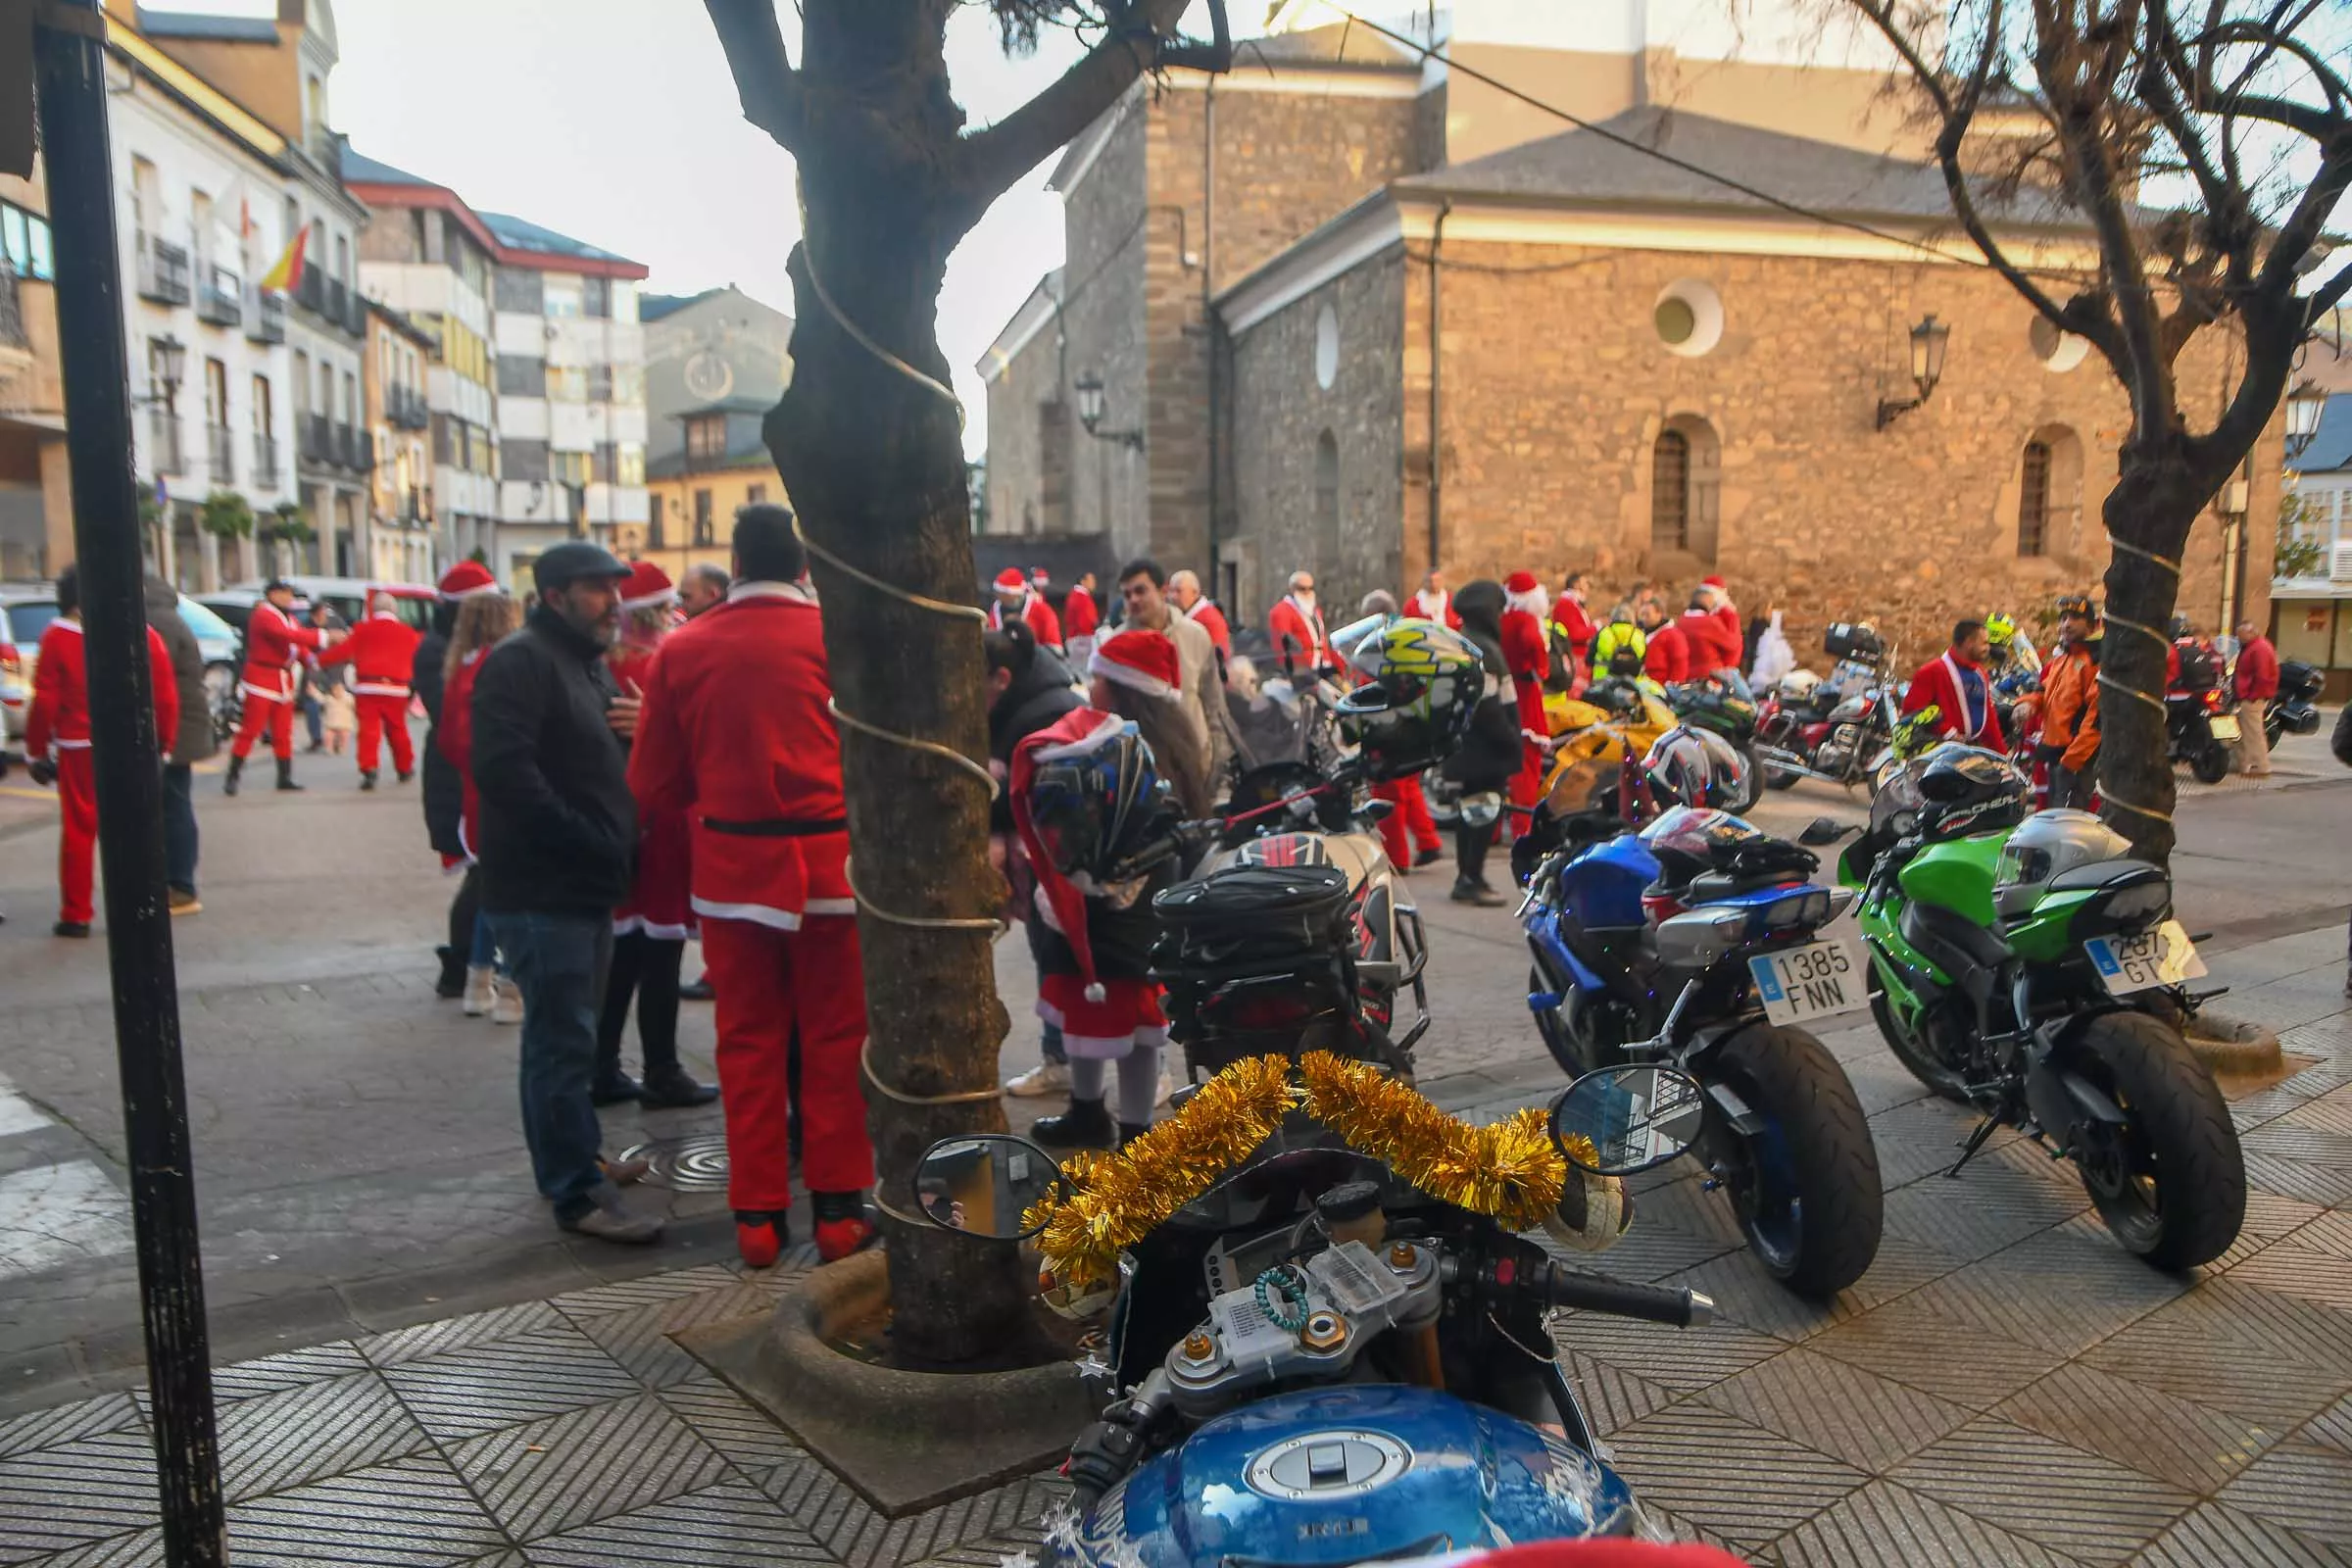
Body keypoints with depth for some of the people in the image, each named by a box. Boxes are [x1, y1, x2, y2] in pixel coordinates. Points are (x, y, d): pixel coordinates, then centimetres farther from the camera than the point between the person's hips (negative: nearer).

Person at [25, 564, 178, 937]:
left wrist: (36, 750, 4)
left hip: (78, 751, -2)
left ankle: (76, 915, 11)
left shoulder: (57, 636, -5)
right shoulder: (145, 634, 0)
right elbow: (166, 696, 1)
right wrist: (163, 746, 10)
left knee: (79, 829, 7)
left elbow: (44, 700, -6)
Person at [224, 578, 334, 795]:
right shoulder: (263, 615, -13)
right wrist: (323, 635, -31)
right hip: (262, 678, -8)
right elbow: (289, 635, -27)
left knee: (283, 732, 9)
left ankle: (285, 778, 14)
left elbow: (297, 643, 14)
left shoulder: (288, 617, 17)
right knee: (250, 730, -7)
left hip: (284, 680, 8)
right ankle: (232, 777, -1)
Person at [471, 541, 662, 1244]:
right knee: (563, 1041, -5)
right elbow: (503, 770, -24)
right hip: (541, 889, -10)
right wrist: (588, 841, -21)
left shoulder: (590, 664, 20)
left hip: (587, 884, 10)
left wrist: (638, 728, 3)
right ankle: (578, 1191, 2)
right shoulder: (521, 662, -13)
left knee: (569, 1035, 18)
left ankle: (573, 1161, 30)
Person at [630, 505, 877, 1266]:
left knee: (748, 1038, 11)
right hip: (829, 859, -1)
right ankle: (838, 1207, 16)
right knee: (835, 1037, 9)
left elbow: (653, 785, 4)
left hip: (733, 862, 2)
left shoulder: (683, 648, -1)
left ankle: (758, 1212, 18)